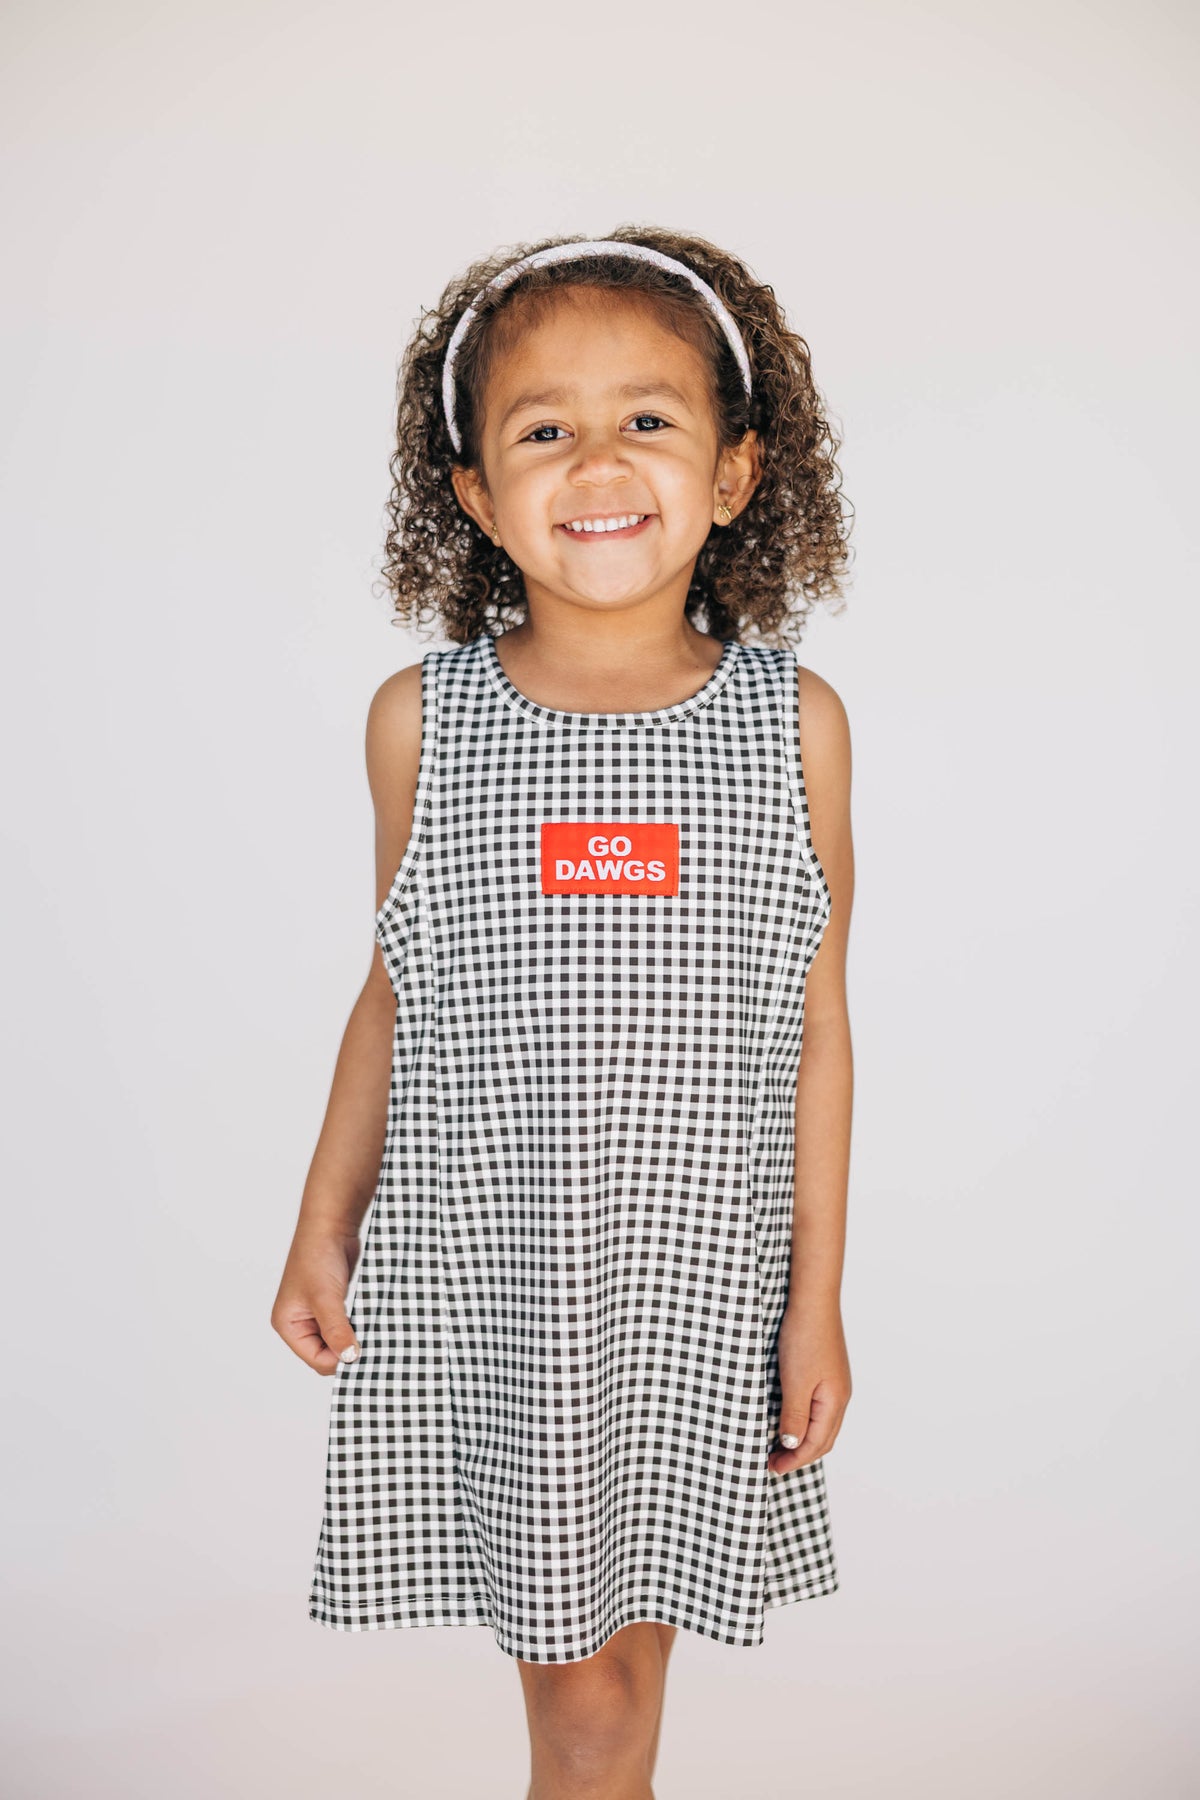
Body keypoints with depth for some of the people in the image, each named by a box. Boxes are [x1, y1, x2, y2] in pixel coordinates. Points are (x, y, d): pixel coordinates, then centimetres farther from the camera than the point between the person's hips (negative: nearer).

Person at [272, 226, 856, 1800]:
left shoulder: (796, 722, -4)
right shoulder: (424, 719, -4)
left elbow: (816, 1024, 0)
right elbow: (397, 992, 6)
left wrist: (818, 1297, 2)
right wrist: (323, 1232, 9)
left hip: (696, 1272, 1)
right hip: (476, 1270, 0)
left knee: (634, 1628, 17)